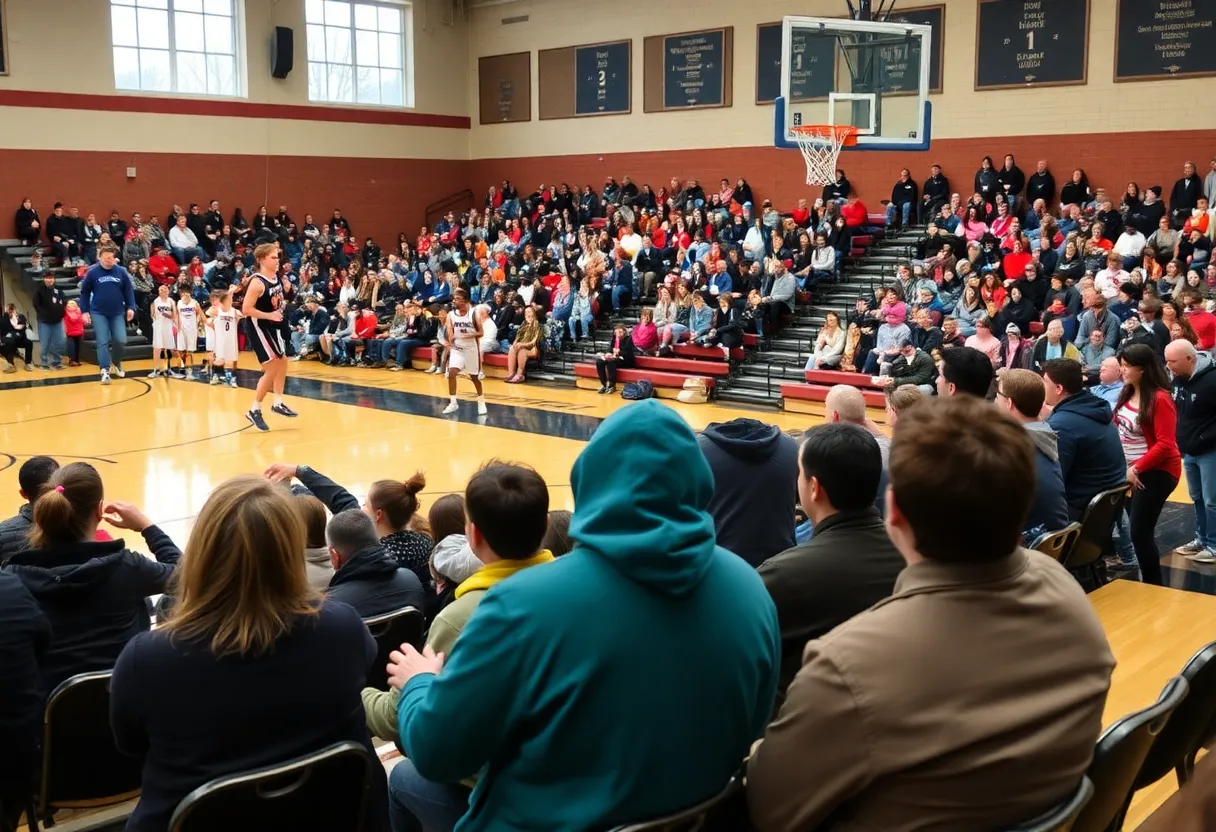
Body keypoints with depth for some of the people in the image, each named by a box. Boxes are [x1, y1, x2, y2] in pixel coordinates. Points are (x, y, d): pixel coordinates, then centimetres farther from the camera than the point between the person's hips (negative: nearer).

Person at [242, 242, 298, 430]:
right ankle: (254, 411, 4)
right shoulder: (257, 282, -24)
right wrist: (269, 315, -23)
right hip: (260, 328, -9)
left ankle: (278, 403, 31)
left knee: (282, 362, 17)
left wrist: (282, 303, 3)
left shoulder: (277, 276, 1)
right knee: (272, 369, -8)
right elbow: (246, 310, -27)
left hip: (274, 326, 9)